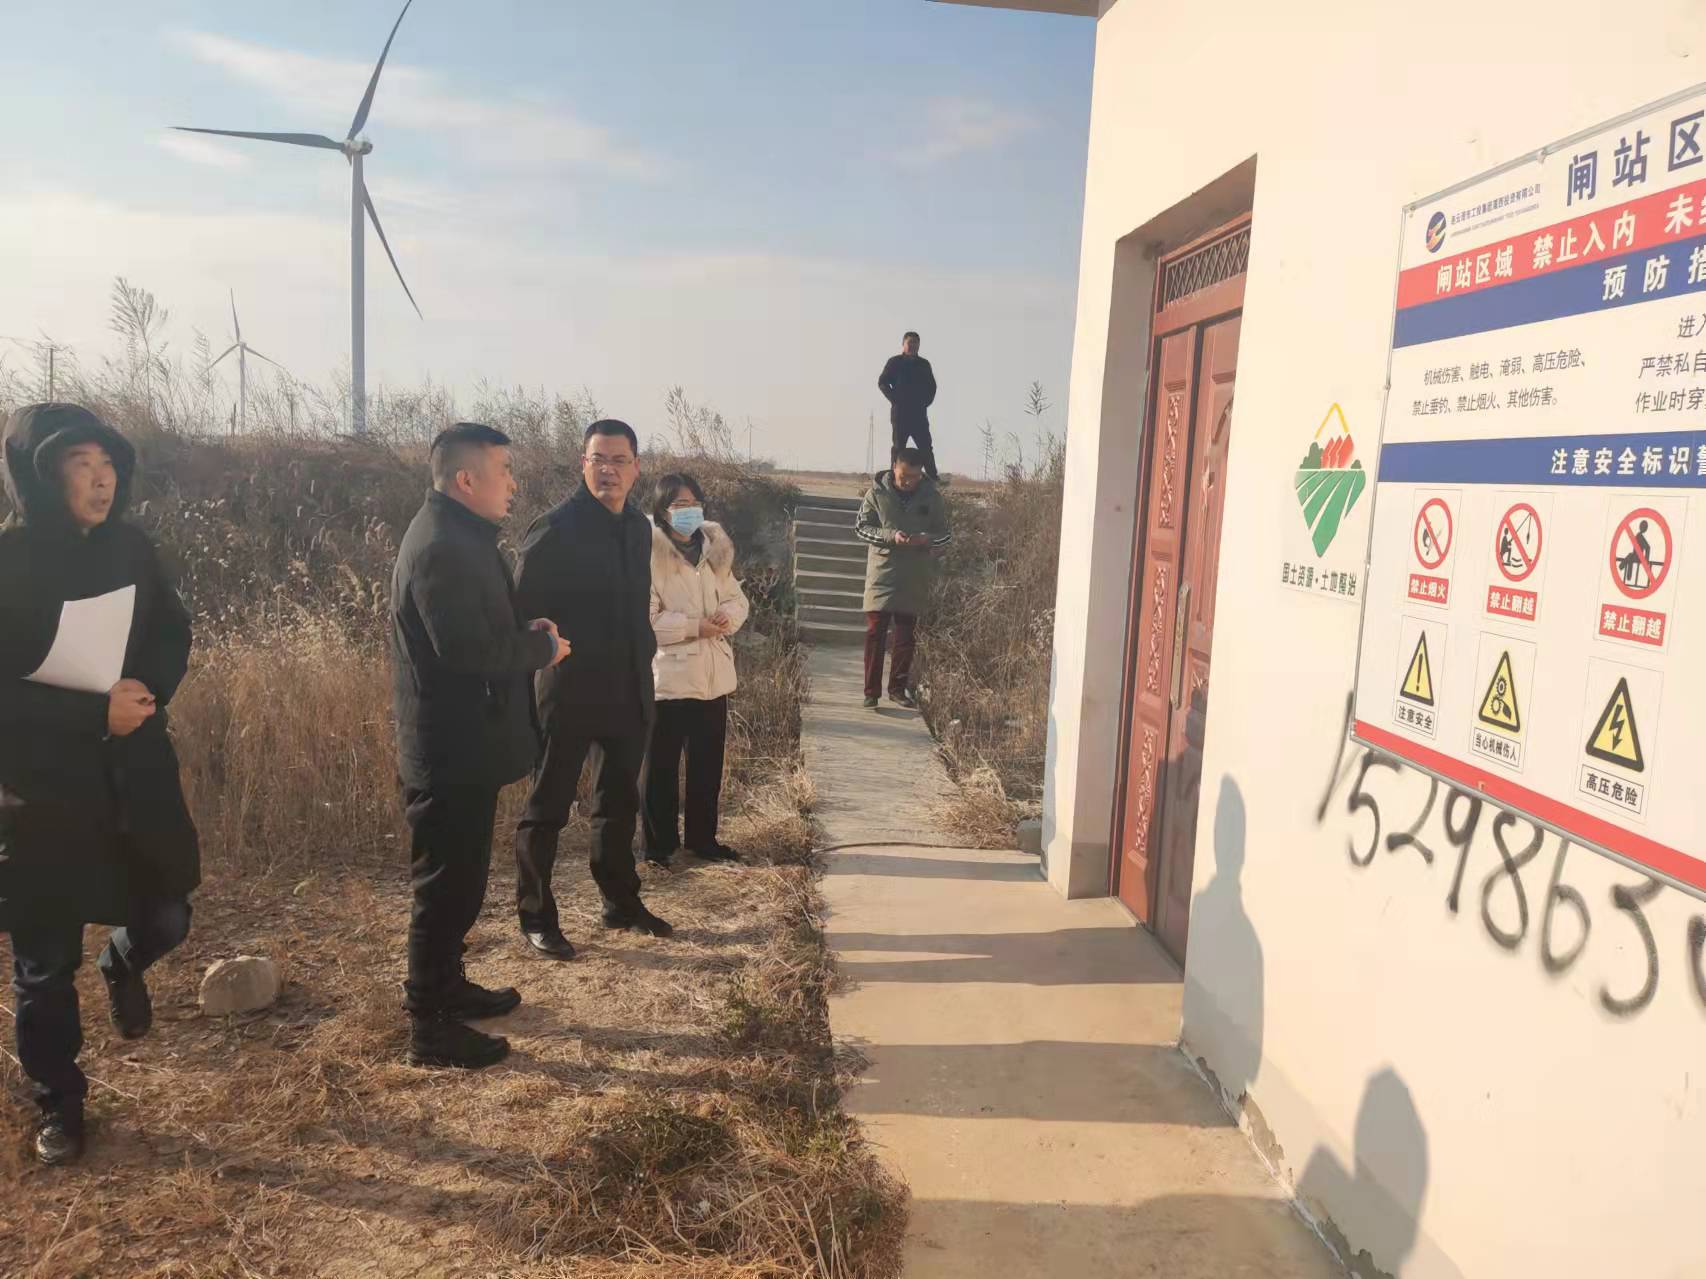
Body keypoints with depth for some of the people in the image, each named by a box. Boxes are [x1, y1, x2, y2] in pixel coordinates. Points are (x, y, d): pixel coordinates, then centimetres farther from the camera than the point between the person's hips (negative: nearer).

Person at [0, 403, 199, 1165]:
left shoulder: (130, 549, -1)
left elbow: (173, 636, 7)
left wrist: (146, 692, -13)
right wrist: (95, 712, -23)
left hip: (133, 772, 4)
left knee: (165, 916, 8)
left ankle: (122, 965, 46)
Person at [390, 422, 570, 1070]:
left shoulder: (459, 536, 12)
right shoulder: (441, 547, -22)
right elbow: (469, 650, -28)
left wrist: (528, 633, 2)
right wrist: (544, 647, -13)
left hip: (461, 746, 11)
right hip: (451, 751, -11)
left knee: (459, 878, 22)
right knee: (446, 885, 0)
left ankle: (444, 985, 37)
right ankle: (429, 1028, 13)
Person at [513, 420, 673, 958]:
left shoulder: (639, 527, 9)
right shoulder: (555, 527, -13)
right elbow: (526, 610, -12)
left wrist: (645, 652, 11)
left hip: (628, 691, 7)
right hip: (570, 691, -7)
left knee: (619, 802, 18)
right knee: (547, 807, 4)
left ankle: (621, 903, 32)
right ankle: (536, 918, 16)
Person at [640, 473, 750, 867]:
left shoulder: (714, 549, 10)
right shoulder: (650, 553, -11)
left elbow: (736, 598, 14)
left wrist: (726, 616, -9)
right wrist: (693, 626, -20)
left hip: (712, 674, 6)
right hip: (667, 676, -6)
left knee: (708, 764, 15)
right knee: (660, 767, 5)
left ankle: (702, 838, 29)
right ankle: (658, 844, 18)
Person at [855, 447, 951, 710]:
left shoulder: (932, 496, 1)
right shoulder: (876, 493, -3)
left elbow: (945, 534, 7)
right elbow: (862, 526, -1)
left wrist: (926, 539, -16)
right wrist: (891, 536, -17)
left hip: (914, 577, 2)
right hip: (882, 573, -2)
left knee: (906, 635, 8)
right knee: (875, 632, -4)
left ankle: (898, 689, 19)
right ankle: (871, 691, 3)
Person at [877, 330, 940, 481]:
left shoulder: (924, 364, 15)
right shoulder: (895, 362, 4)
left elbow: (932, 386, 20)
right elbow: (882, 383, -1)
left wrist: (926, 401, 4)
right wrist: (895, 399, -9)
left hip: (919, 413, 3)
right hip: (900, 412, -3)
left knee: (926, 446, -1)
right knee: (898, 446, -4)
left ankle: (933, 477, -2)